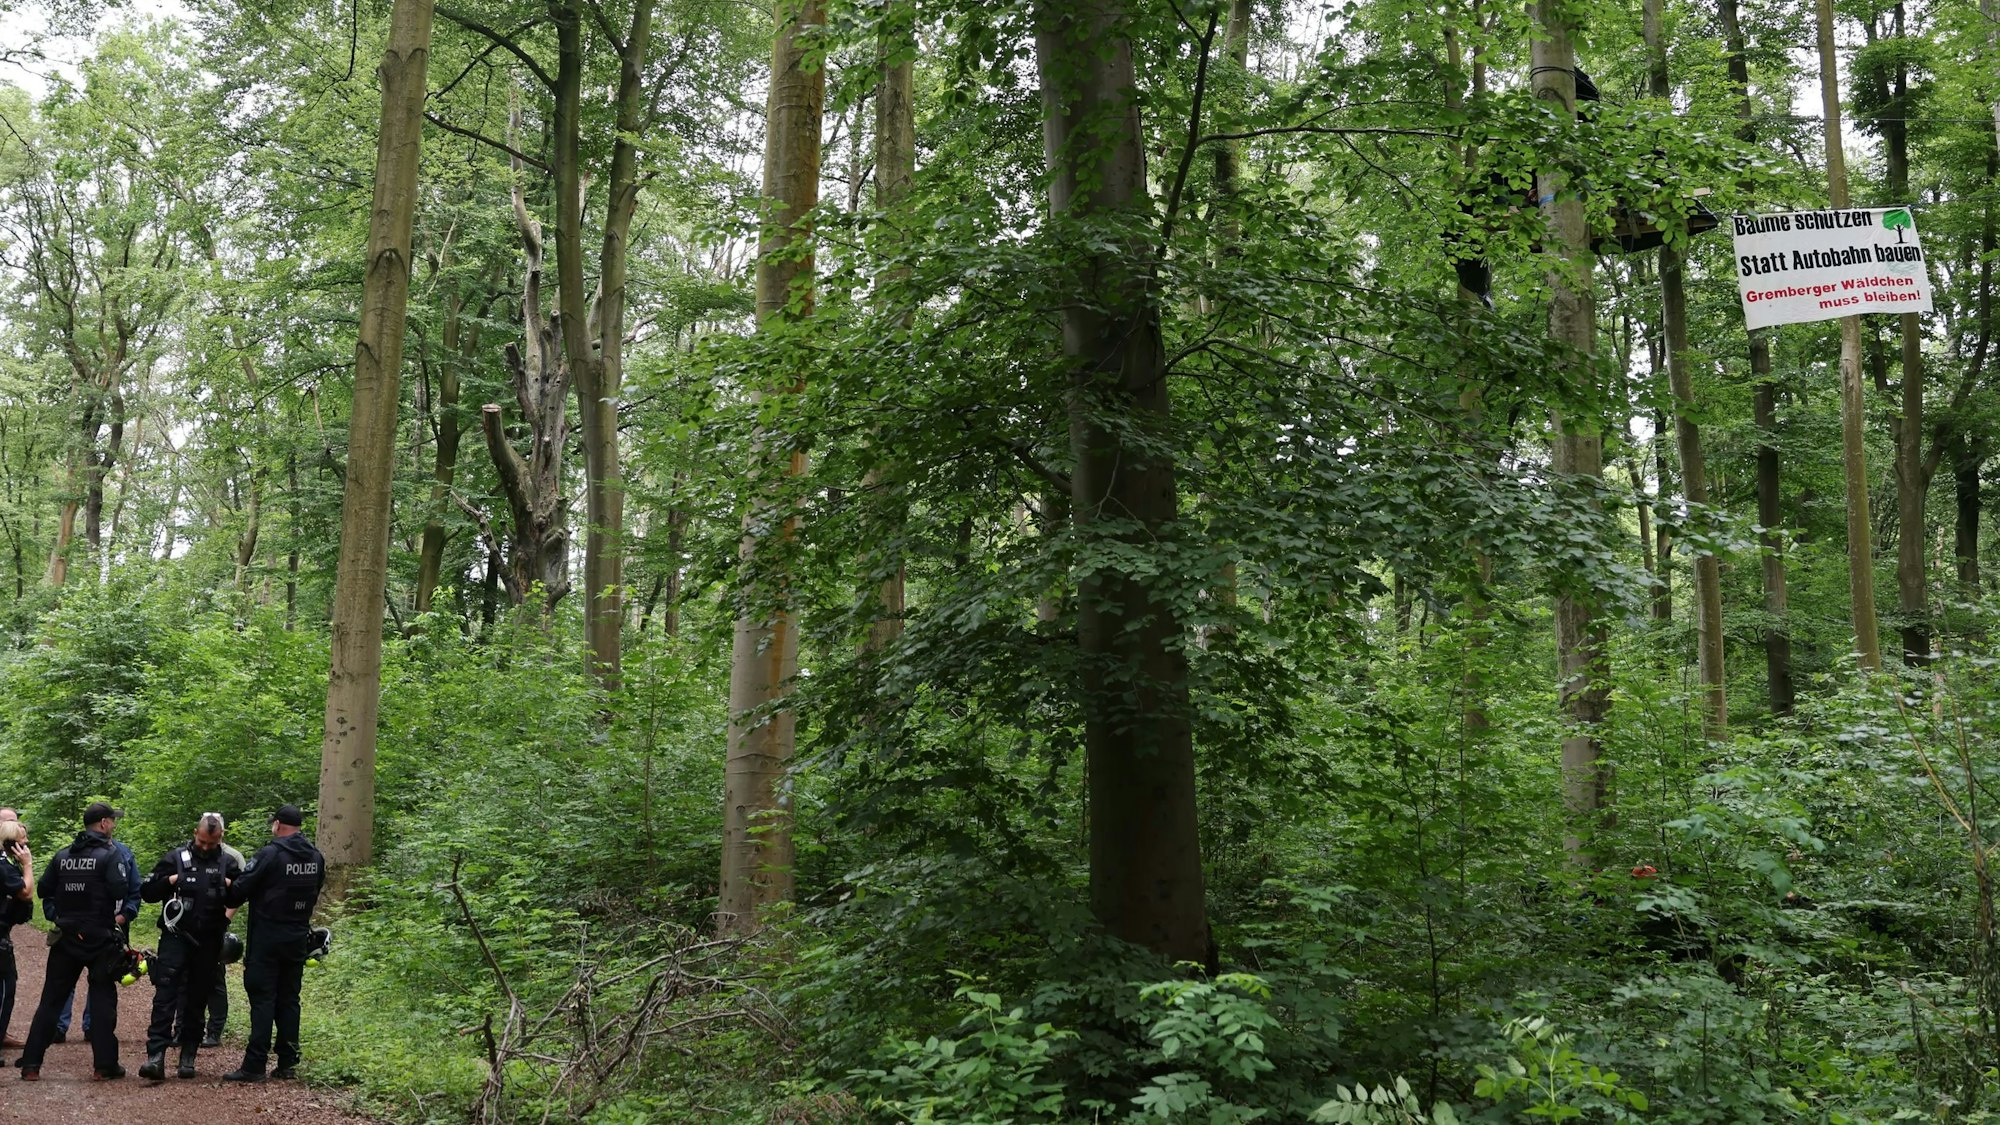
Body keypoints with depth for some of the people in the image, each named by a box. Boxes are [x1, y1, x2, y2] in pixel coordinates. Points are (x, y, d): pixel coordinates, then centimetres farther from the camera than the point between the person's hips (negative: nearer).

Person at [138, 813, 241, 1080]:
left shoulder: (227, 864, 8)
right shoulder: (175, 858, 3)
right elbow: (146, 892, 4)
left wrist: (230, 886, -5)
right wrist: (170, 881, -12)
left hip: (209, 943, 2)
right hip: (176, 937, -2)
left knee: (197, 999, 8)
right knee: (165, 995, -12)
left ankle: (188, 1056, 16)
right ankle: (156, 1055, -17)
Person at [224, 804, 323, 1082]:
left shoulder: (270, 854, -14)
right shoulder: (316, 857, 6)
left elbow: (241, 890, -11)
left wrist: (230, 902, 9)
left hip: (267, 937, -6)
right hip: (298, 938, 6)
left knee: (263, 999, -3)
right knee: (289, 999, 12)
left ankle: (254, 1066, -4)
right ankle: (288, 1063, 14)